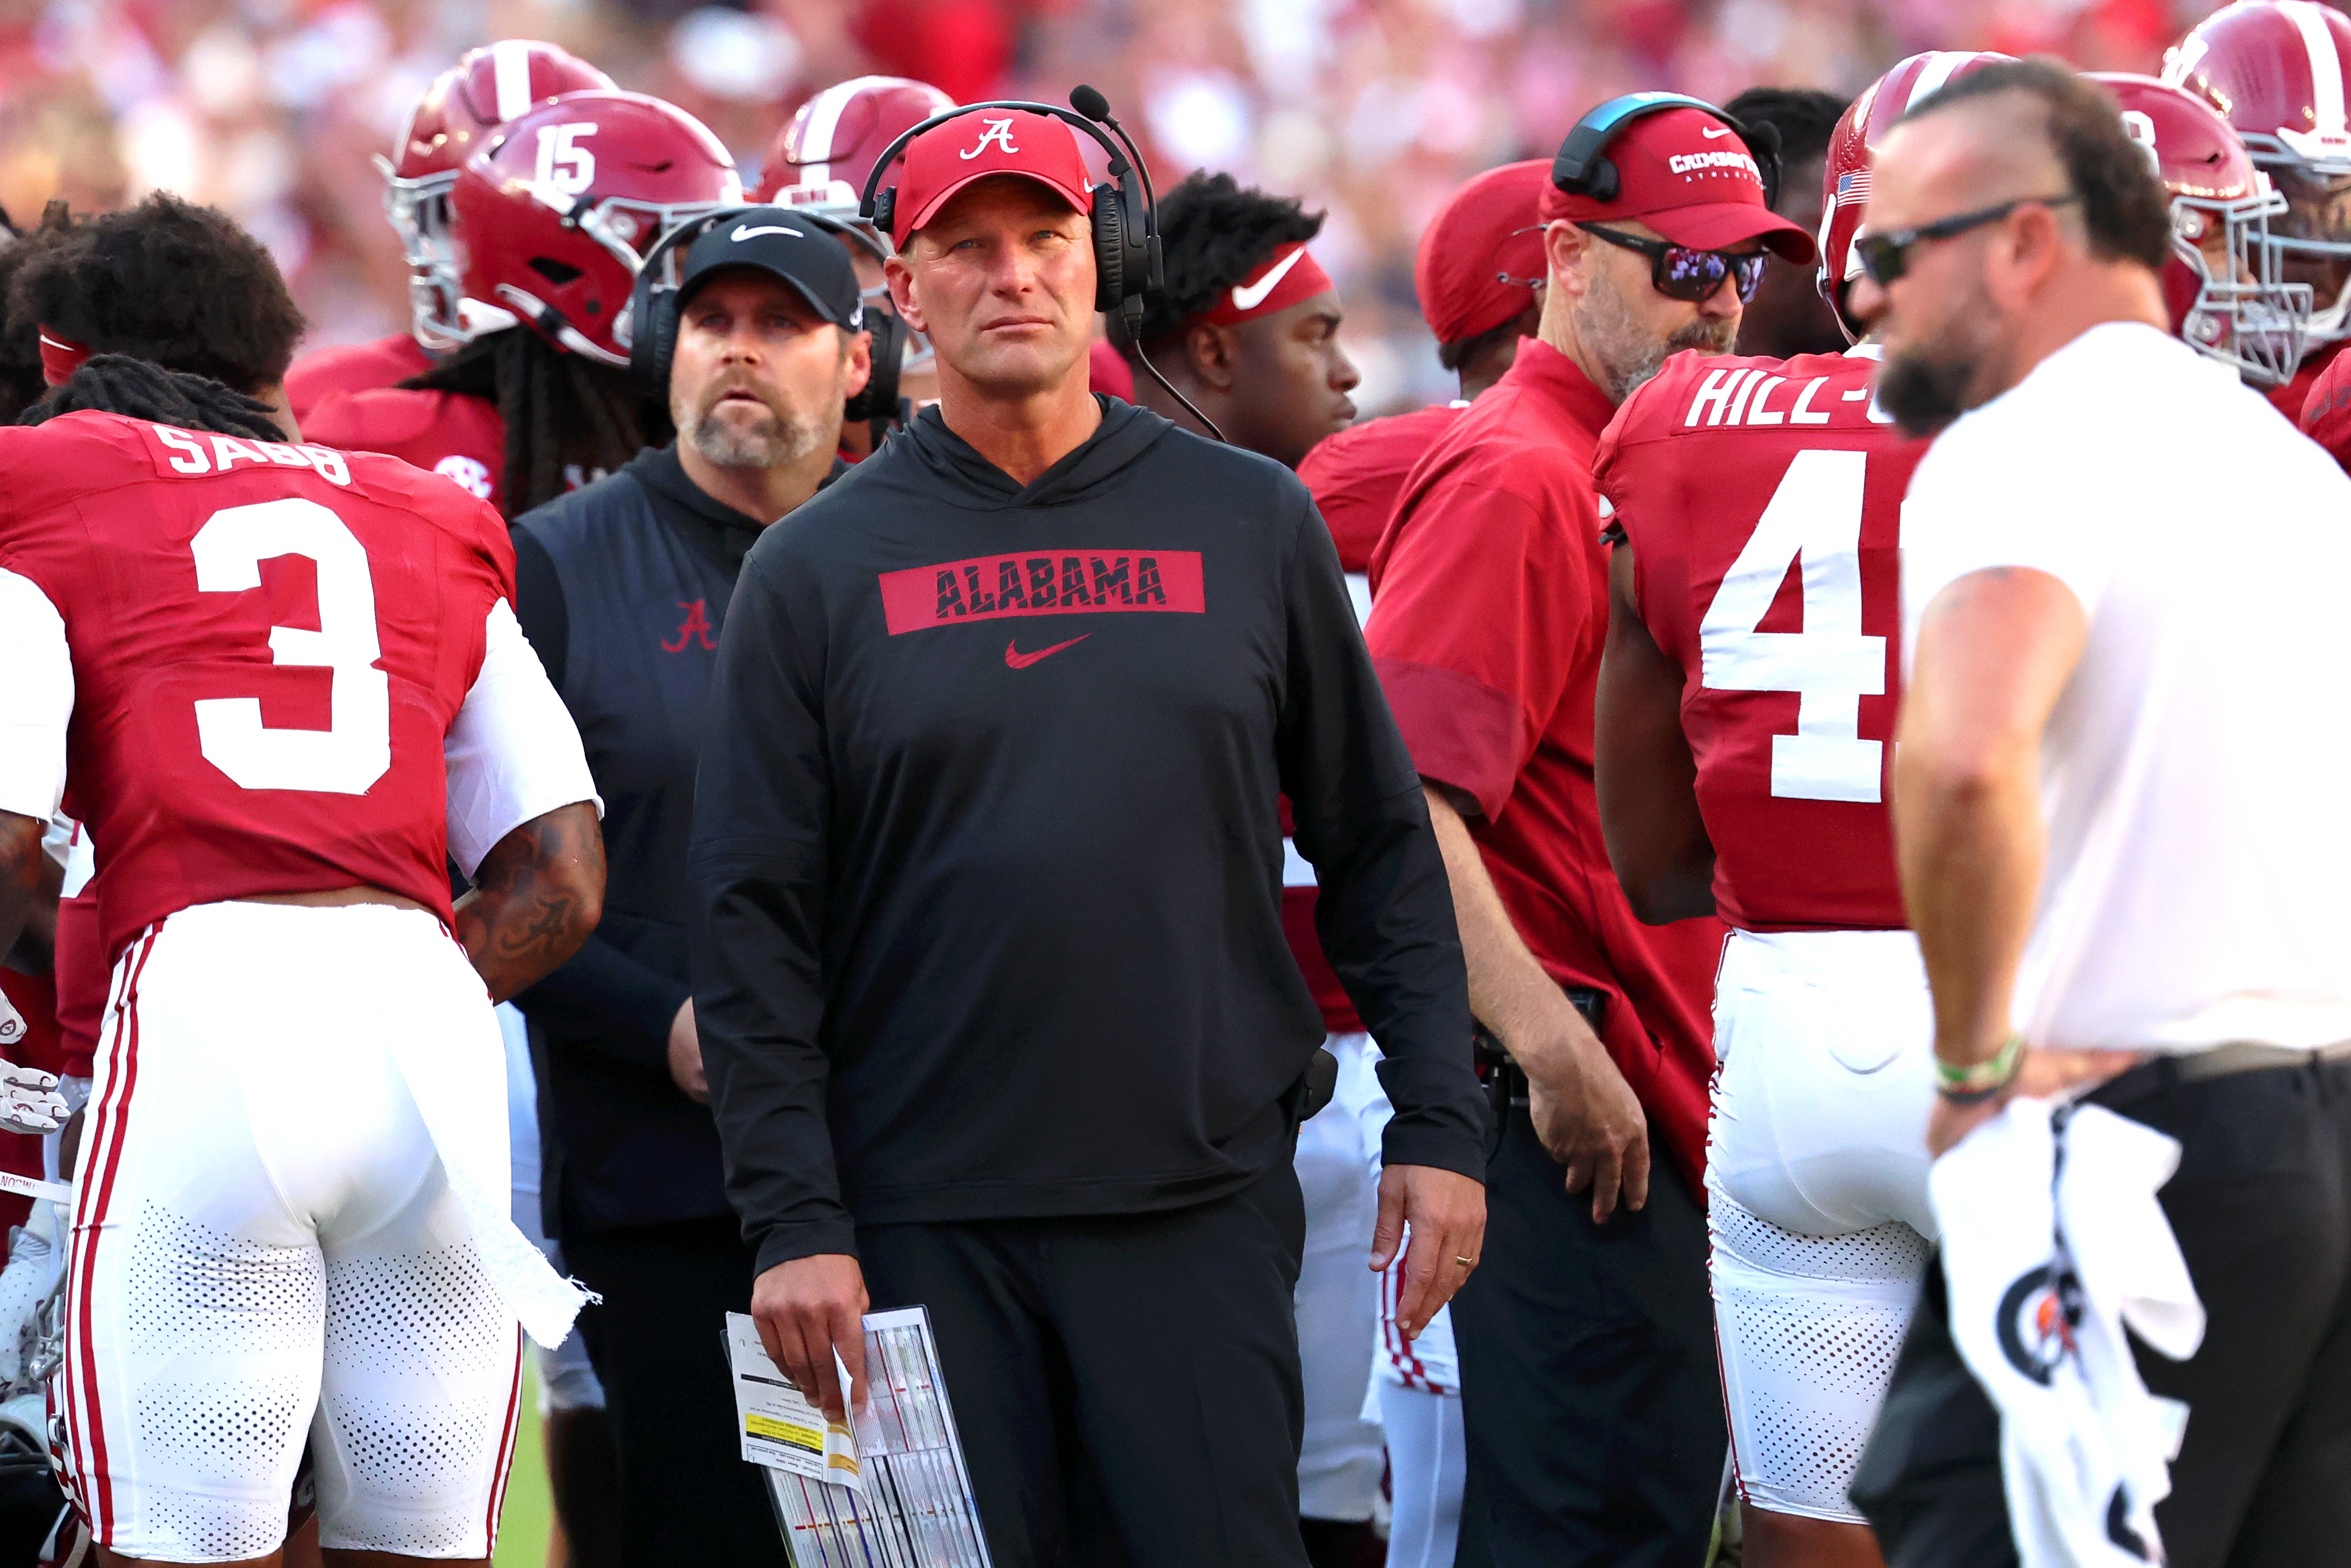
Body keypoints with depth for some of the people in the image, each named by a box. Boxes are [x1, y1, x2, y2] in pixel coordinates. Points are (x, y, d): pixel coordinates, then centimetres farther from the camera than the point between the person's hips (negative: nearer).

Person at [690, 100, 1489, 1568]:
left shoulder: (1250, 524, 8)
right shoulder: (820, 569, 4)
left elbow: (1380, 850, 10)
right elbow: (756, 927, 2)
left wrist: (1438, 1125, 3)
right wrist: (795, 1220, -6)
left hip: (1203, 1207, 0)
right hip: (925, 1215, 0)